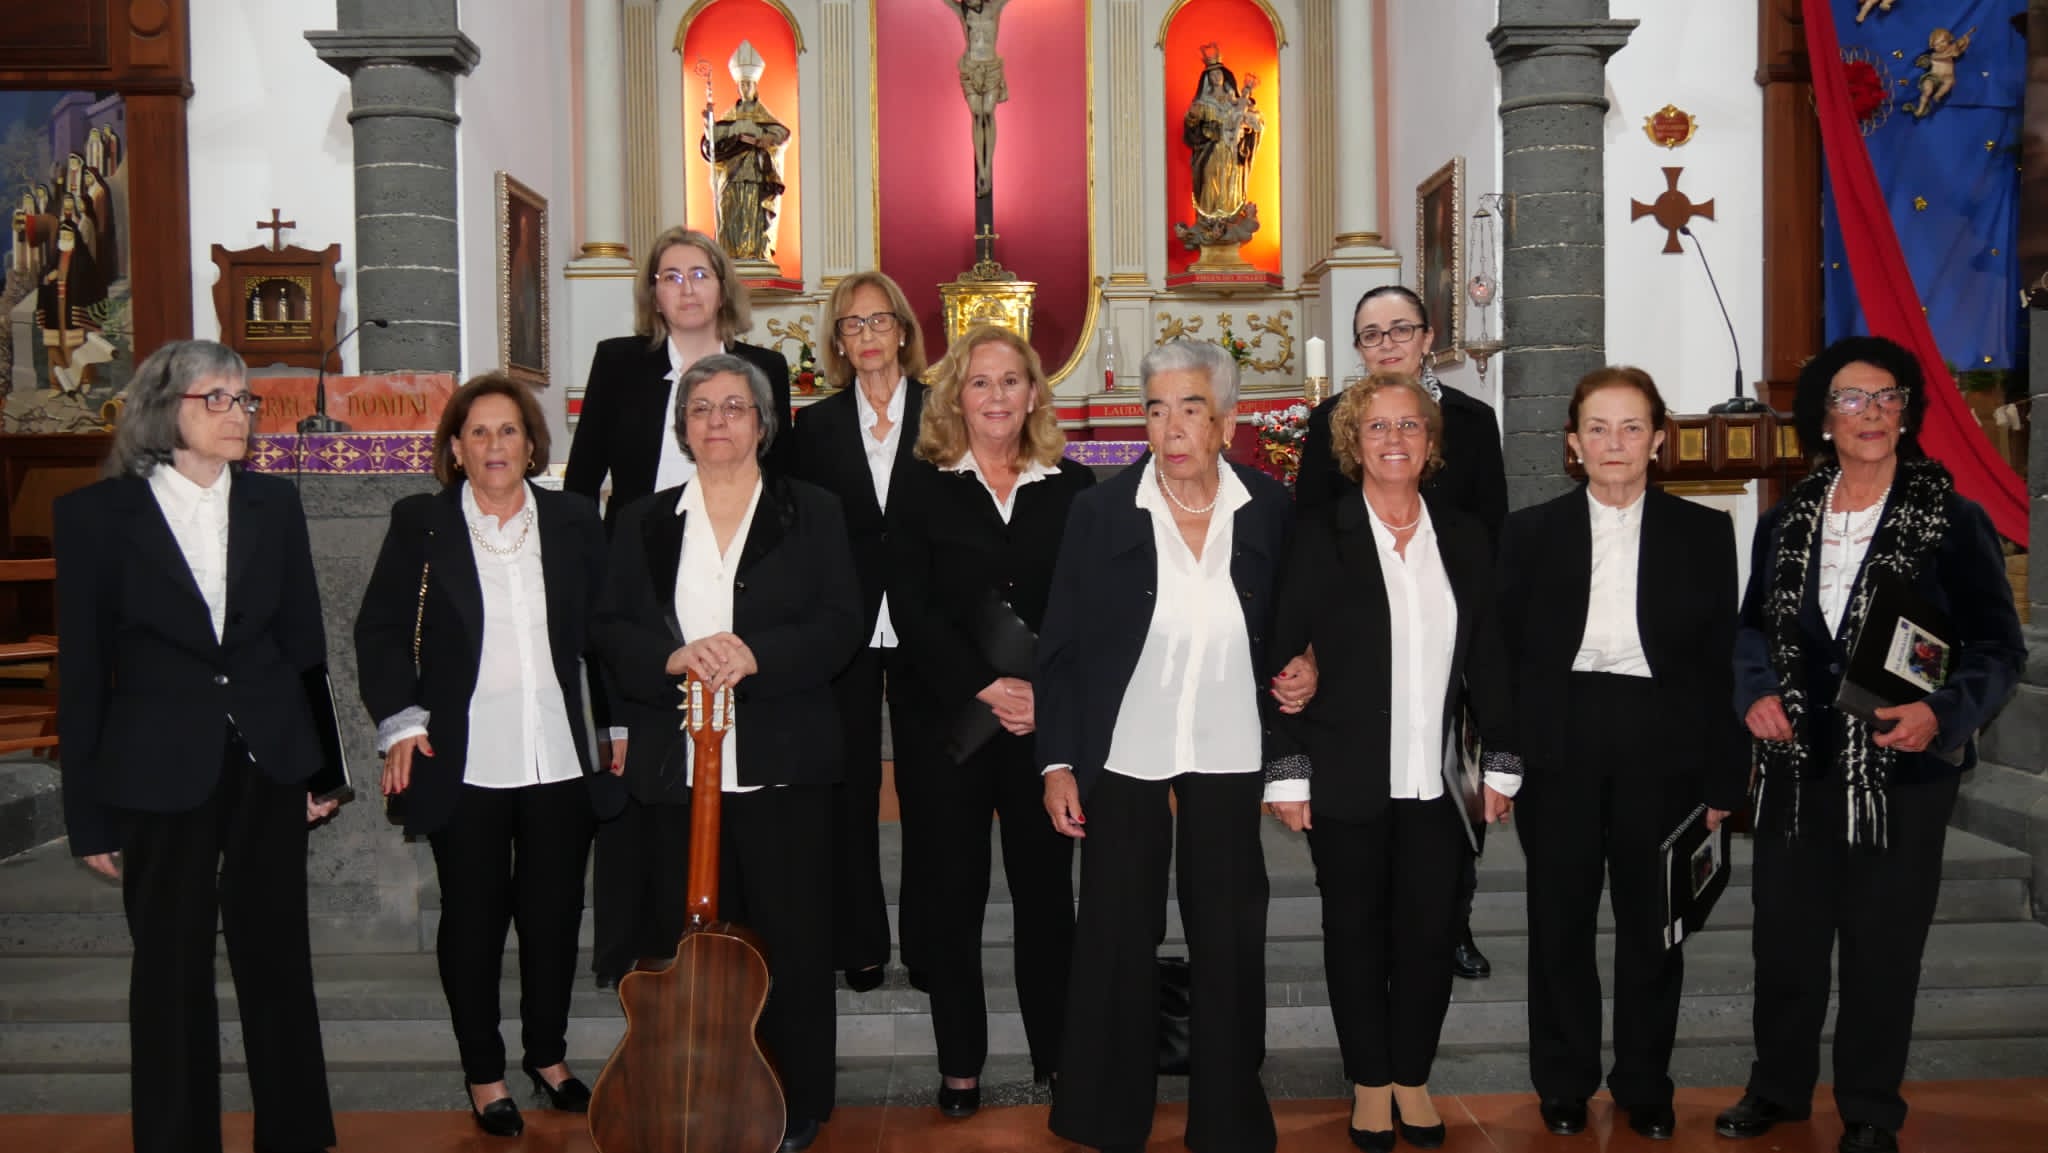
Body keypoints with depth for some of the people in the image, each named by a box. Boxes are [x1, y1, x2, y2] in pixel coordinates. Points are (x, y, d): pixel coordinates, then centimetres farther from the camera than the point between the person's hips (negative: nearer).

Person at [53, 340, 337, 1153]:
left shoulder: (274, 504, 4)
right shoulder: (99, 513, -4)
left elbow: (304, 643, 7)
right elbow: (83, 670, -2)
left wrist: (323, 764, 4)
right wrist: (88, 812, -2)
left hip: (269, 765, 2)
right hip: (162, 773, -2)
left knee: (278, 961, 11)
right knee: (171, 974, 9)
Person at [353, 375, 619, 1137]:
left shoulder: (573, 521, 6)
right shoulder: (420, 524, 1)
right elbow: (381, 630, 1)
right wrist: (399, 720, -8)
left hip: (561, 759, 2)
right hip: (465, 763, -2)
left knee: (554, 912, 11)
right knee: (474, 918, 7)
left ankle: (548, 1056, 29)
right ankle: (484, 1074, 22)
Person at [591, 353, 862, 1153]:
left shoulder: (812, 514, 6)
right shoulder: (644, 523, 12)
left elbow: (840, 625, -3)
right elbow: (611, 630, 5)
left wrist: (756, 655, -18)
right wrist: (674, 658, -15)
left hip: (782, 767, -2)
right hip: (675, 769, 2)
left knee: (791, 945, 2)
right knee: (686, 946, 8)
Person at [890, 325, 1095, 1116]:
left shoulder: (1075, 488, 6)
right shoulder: (923, 489, 4)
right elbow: (912, 608, -4)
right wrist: (987, 686, -14)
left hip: (1049, 720, 1)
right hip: (947, 720, 0)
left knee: (1046, 889, 7)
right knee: (951, 893, 5)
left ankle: (1055, 1053, 19)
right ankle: (960, 1065, 17)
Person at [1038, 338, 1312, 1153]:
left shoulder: (1271, 510, -4)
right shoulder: (1099, 511, -8)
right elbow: (1060, 648, -4)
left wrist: (1302, 668, -8)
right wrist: (1058, 761, -7)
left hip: (1229, 755, 1)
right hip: (1123, 754, -1)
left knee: (1230, 943, 8)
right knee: (1115, 939, 8)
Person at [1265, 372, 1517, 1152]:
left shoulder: (1463, 539, 7)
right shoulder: (1320, 538, -4)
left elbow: (1486, 660, 10)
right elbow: (1285, 659, -6)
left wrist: (1500, 765, 7)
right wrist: (1287, 774, -9)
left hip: (1437, 784, 3)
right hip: (1349, 784, -3)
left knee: (1431, 933, 6)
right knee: (1356, 931, 9)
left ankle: (1412, 1078, 25)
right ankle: (1370, 1084, 24)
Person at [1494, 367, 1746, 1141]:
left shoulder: (1704, 533, 2)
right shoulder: (1531, 533, 2)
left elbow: (1721, 662, 2)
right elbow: (1506, 656, 1)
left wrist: (1723, 780, -1)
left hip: (1662, 750, 0)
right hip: (1559, 751, 0)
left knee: (1653, 923, 11)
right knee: (1560, 922, 9)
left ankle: (1645, 1085, 27)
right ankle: (1563, 1083, 25)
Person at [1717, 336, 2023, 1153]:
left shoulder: (1953, 522, -6)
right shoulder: (1785, 522, 6)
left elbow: (1998, 646, -5)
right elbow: (1752, 625, 16)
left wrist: (1943, 712, -22)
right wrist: (1757, 690, -2)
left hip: (1901, 770, -3)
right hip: (1797, 766, 4)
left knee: (1882, 946, 7)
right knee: (1784, 935, 13)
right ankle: (1778, 1086, 31)